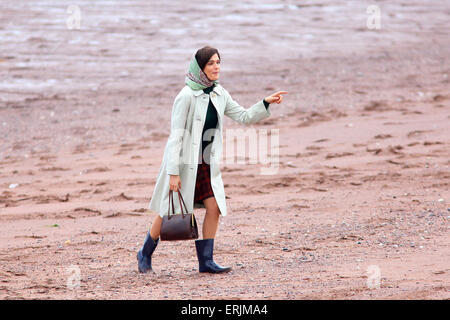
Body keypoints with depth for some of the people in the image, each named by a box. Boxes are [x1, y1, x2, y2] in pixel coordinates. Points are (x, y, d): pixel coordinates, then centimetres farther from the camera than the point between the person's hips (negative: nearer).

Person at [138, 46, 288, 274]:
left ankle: (205, 260, 5)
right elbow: (176, 136, -19)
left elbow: (244, 116, 10)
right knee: (169, 212, 3)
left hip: (206, 164, 6)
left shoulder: (219, 94, 3)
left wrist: (266, 103, -5)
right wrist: (173, 173, -21)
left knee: (214, 208, -4)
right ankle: (145, 254, 24)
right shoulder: (186, 96, -19)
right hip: (184, 161, -6)